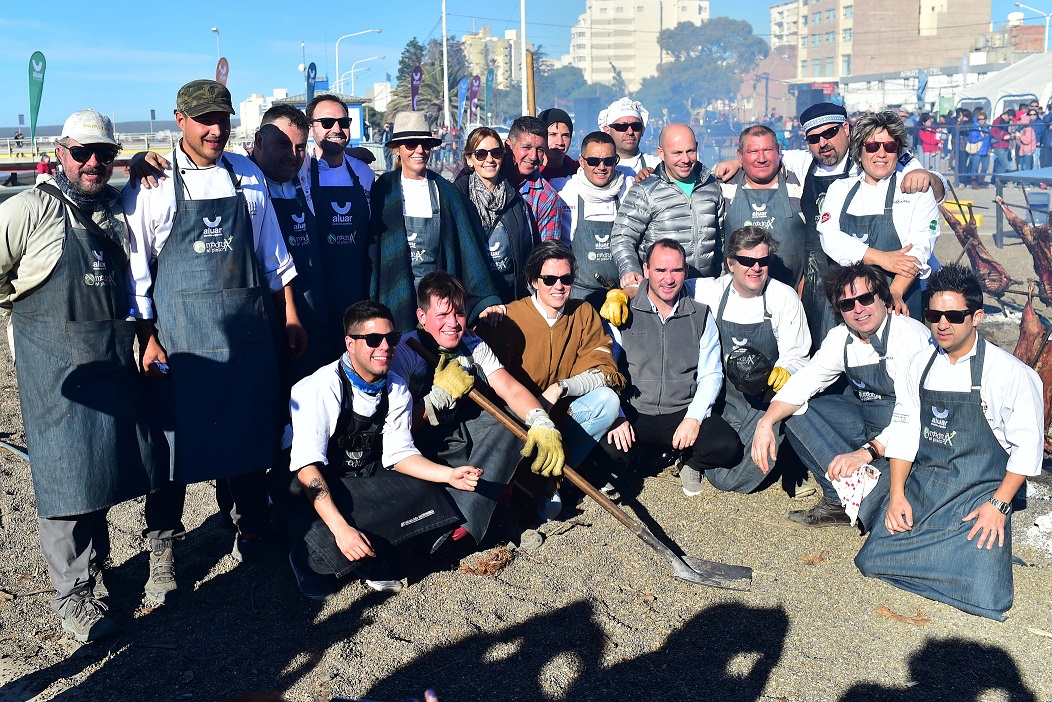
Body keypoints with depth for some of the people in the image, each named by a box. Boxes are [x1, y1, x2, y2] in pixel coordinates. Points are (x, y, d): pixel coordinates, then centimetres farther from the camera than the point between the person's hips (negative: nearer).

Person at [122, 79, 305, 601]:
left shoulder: (247, 176, 8)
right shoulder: (151, 183, -3)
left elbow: (272, 255, 13)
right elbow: (135, 269, -3)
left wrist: (290, 317, 12)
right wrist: (147, 338, -8)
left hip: (247, 330, 3)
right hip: (180, 333, -3)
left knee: (248, 432, 12)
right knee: (175, 436, 3)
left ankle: (249, 531, 31)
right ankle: (161, 552, 20)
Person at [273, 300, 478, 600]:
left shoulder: (397, 390, -3)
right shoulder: (319, 388, -23)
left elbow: (398, 453, -2)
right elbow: (307, 465, -29)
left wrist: (449, 474, -19)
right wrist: (340, 528, -39)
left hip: (366, 478, 6)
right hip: (312, 483, -5)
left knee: (424, 492, -18)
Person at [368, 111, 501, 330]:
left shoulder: (445, 191, 7)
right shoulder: (383, 190, 4)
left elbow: (469, 248, 2)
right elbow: (371, 249, 2)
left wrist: (485, 299, -8)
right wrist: (370, 309, -5)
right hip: (395, 299, -1)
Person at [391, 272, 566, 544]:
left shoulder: (474, 346, 2)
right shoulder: (405, 352, -14)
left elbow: (511, 389, -13)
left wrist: (543, 425, -31)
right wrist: (442, 393, -20)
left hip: (469, 430, 5)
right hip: (428, 447, -5)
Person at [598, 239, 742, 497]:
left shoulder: (701, 316, 8)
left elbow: (711, 375, 6)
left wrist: (694, 418, -10)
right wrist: (615, 417, -14)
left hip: (684, 413, 2)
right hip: (633, 414, -1)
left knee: (727, 446, -24)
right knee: (606, 446, -31)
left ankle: (689, 462, 12)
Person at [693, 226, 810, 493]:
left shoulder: (785, 298, -1)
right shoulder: (711, 290, -1)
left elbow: (796, 356, -3)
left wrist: (784, 371, -28)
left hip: (766, 396, -1)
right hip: (722, 394, 1)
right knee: (720, 476, -21)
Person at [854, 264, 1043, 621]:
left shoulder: (1011, 373, -8)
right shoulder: (919, 365, 6)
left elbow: (1027, 445, -5)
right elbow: (904, 430, 6)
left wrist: (999, 505, -12)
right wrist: (897, 494, -3)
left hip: (979, 494, -3)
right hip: (920, 487, 3)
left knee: (984, 597, -18)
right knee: (871, 561, -13)